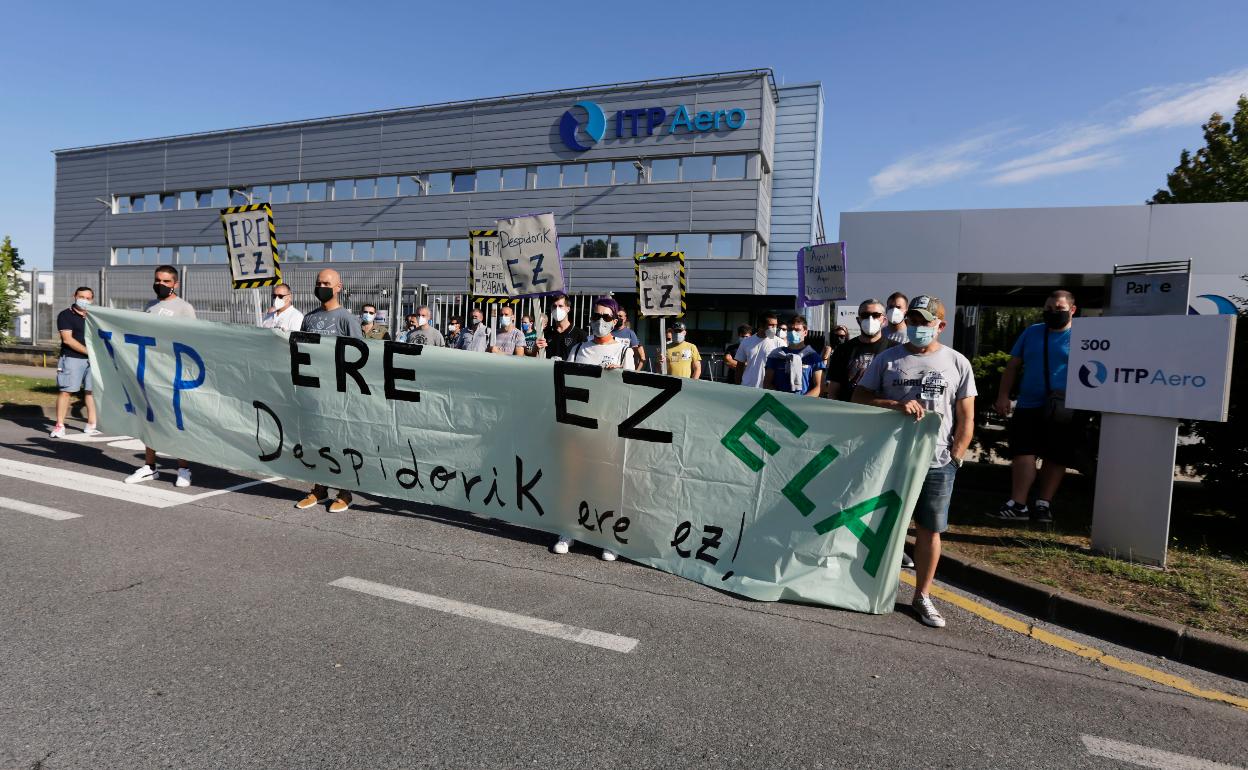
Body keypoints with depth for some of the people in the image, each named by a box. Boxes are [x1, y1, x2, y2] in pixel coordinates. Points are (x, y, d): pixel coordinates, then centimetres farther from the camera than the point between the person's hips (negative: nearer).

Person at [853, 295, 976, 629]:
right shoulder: (888, 358, 3)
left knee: (930, 530, 6)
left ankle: (922, 596, 20)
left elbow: (966, 419, 5)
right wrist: (897, 404, -16)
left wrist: (955, 457, -1)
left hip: (937, 463, 0)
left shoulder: (957, 363, 4)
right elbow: (859, 397, -1)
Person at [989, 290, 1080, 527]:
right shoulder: (1031, 332, 10)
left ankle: (1043, 504, 17)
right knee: (1023, 453, -4)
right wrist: (1003, 395, 2)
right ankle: (1017, 504, -5)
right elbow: (1012, 366, 11)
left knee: (1055, 458, 6)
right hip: (1028, 406, 2)